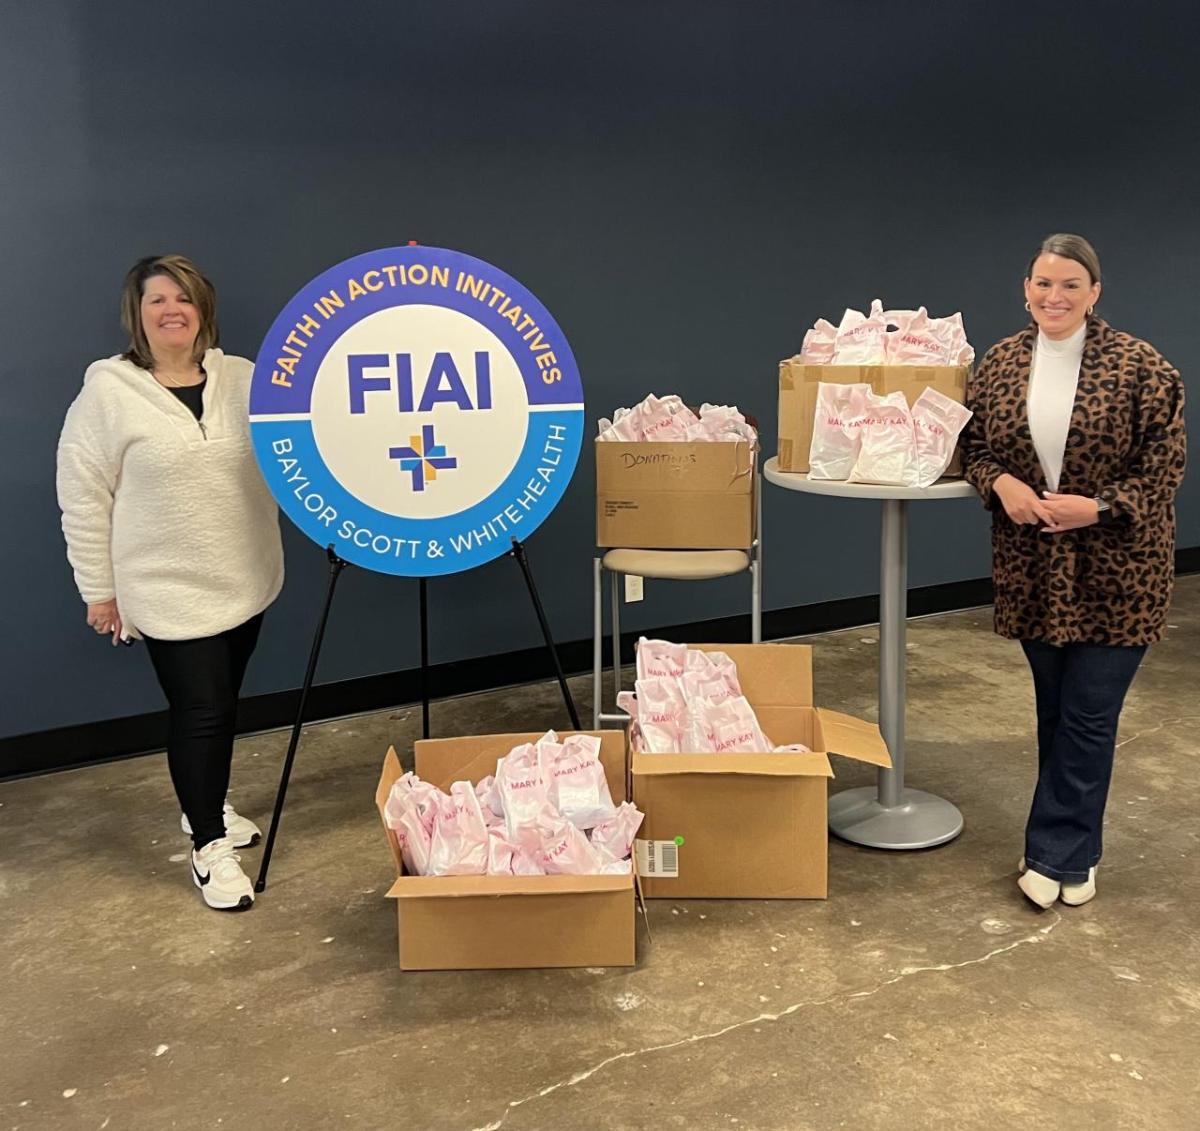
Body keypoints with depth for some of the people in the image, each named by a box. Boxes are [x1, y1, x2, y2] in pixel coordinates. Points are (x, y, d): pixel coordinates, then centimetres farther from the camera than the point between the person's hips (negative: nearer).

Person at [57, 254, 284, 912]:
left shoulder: (243, 378, 3)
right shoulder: (108, 390, -8)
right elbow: (82, 496, -5)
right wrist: (99, 589, -4)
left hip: (244, 582, 5)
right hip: (169, 592, -4)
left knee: (221, 704, 17)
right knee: (200, 711, -3)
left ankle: (208, 807, 39)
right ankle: (209, 847, 14)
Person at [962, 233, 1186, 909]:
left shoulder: (1139, 366, -8)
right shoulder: (1001, 363, 3)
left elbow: (1166, 463, -7)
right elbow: (975, 444, 10)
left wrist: (1098, 507, -18)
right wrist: (1000, 482, -10)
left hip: (1115, 571, -4)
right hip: (1033, 568, 4)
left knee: (1089, 715, 1)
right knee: (1054, 708, 14)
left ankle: (1057, 853, 14)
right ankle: (1075, 850, 30)